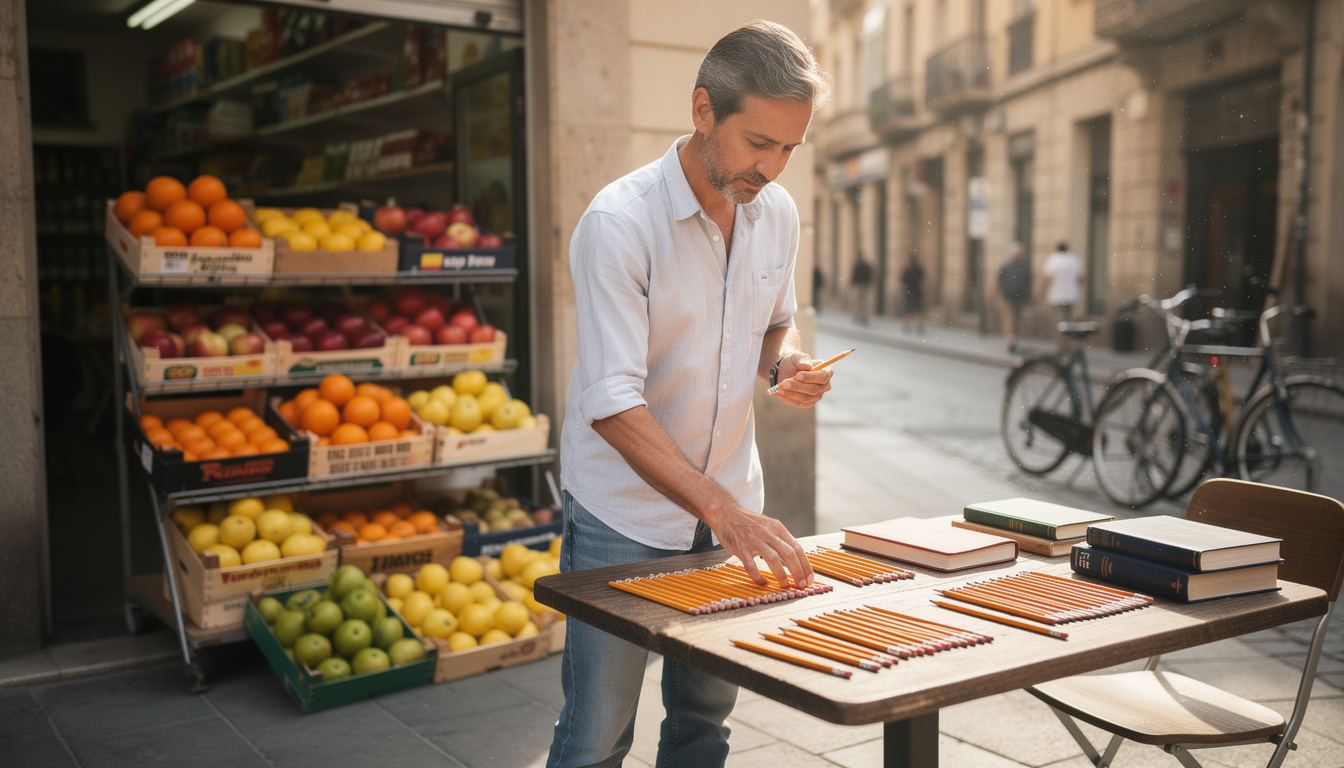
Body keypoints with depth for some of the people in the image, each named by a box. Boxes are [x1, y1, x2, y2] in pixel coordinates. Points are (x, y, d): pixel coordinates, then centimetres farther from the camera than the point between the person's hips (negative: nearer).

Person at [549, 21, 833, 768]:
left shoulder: (778, 213, -1)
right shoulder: (618, 222, -21)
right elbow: (613, 404, -27)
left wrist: (788, 364, -7)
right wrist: (724, 511, -35)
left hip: (733, 508, 6)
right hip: (624, 516, -5)